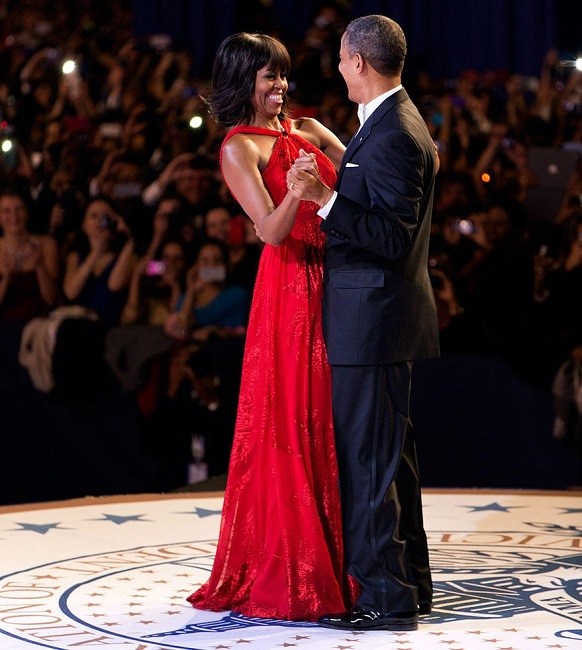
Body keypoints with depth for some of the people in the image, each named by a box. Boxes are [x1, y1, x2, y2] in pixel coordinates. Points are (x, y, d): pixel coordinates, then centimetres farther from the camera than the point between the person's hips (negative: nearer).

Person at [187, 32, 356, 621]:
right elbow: (273, 231, -15)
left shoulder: (304, 130, 14)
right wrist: (296, 190, -33)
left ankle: (333, 561, 19)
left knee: (328, 423, 11)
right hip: (289, 290, -7)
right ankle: (282, 574, 5)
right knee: (289, 423, -3)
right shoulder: (239, 148, -6)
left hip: (332, 284, 7)